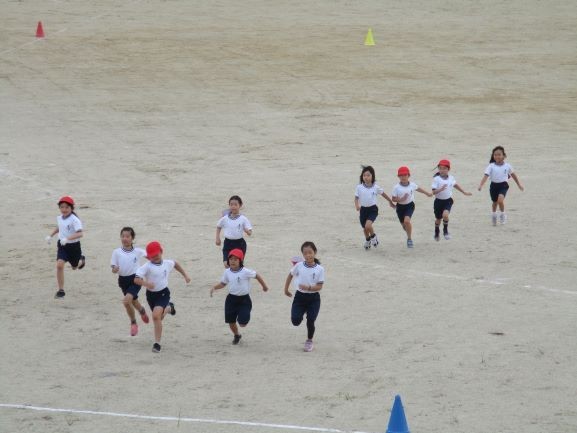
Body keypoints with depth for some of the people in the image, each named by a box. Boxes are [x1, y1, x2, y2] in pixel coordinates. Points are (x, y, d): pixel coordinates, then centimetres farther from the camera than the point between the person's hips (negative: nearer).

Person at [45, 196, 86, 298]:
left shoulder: (74, 220, -23)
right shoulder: (59, 218, -1)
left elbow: (80, 233, -35)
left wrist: (67, 238, -45)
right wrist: (50, 235, 14)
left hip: (73, 246, -4)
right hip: (62, 245, 4)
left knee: (75, 266, 19)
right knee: (59, 265, -16)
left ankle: (81, 261, 59)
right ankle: (61, 290, -9)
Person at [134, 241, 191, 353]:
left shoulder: (167, 263, -5)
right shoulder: (147, 266, -17)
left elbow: (175, 264, 20)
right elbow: (136, 279, -29)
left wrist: (185, 275, 25)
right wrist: (145, 283, -47)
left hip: (163, 293, -1)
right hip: (151, 294, 1)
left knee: (156, 316, -23)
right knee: (159, 316, 23)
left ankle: (157, 343, -17)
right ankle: (168, 308, 62)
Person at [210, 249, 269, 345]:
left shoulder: (245, 272, -16)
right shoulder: (227, 272, -2)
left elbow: (256, 275, -1)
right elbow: (223, 283, 11)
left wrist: (264, 286, 11)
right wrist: (214, 288, -6)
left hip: (244, 300, -4)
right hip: (231, 299, 4)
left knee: (242, 324, -13)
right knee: (231, 321, 10)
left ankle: (245, 316, 24)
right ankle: (236, 335, 40)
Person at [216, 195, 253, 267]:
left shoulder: (243, 219, -7)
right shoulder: (225, 219, -1)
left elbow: (250, 232, -8)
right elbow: (218, 227, 19)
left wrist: (247, 231, -31)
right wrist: (218, 238, 10)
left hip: (239, 243, -1)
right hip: (228, 243, 1)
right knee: (226, 263, -9)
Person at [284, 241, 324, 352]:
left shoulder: (319, 269, -10)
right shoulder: (299, 266, -6)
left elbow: (319, 286, -12)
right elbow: (290, 275, 11)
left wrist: (308, 287, -28)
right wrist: (286, 289, 15)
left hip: (313, 298, -2)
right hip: (300, 296, 2)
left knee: (310, 322, -2)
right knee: (295, 321, -8)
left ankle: (309, 341, 24)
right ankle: (302, 314, 29)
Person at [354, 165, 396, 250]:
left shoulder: (375, 187, -7)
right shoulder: (359, 187, -7)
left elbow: (384, 194, 7)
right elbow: (356, 198, -1)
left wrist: (391, 202, 20)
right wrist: (357, 205, -22)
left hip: (373, 209, -2)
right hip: (363, 209, 2)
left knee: (368, 225, -25)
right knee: (365, 228, 15)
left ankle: (373, 236, 7)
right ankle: (367, 241, 46)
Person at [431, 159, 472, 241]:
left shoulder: (451, 178, -1)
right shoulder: (436, 179, -14)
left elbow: (455, 185, 20)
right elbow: (434, 192, -18)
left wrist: (464, 192, 29)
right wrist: (441, 189, -37)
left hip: (448, 200, 1)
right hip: (439, 201, -1)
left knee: (445, 214, -25)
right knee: (438, 218, 14)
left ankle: (445, 230, -3)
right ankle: (437, 232, 42)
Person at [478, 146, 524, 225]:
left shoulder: (507, 166, -3)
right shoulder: (491, 166, -8)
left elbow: (513, 175, 13)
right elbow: (486, 176, -17)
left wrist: (519, 185, 20)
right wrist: (480, 185, -32)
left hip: (503, 185, -1)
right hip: (494, 185, 1)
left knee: (500, 199, -25)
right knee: (495, 202, 17)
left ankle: (502, 214, 0)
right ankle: (494, 215, 46)